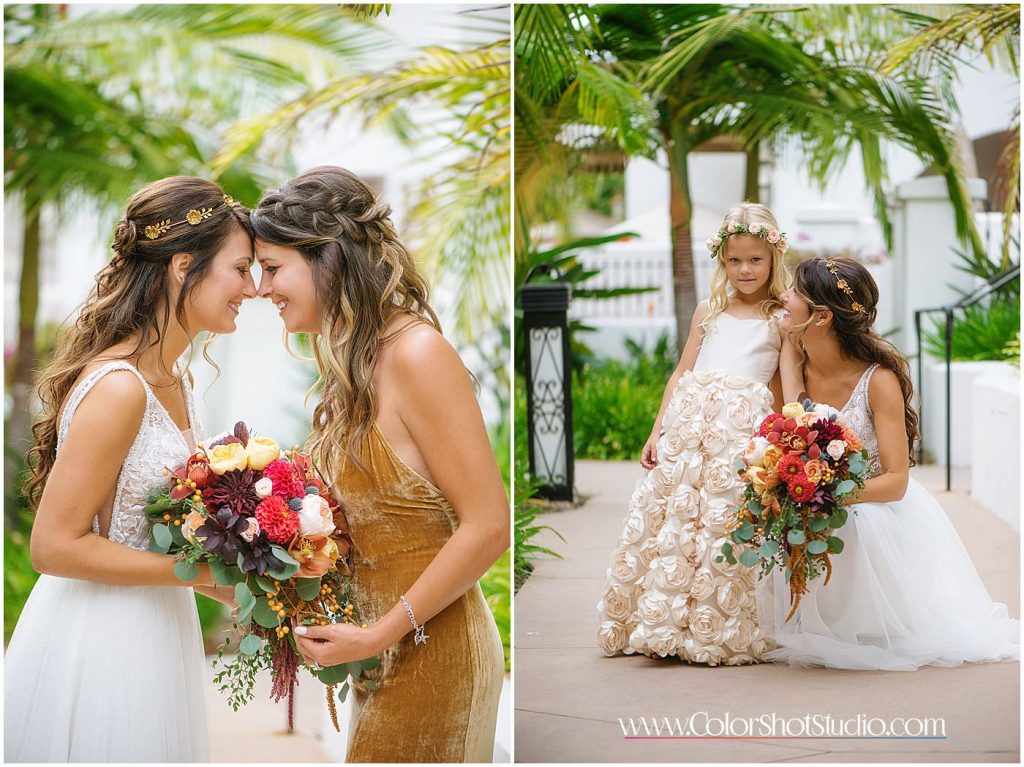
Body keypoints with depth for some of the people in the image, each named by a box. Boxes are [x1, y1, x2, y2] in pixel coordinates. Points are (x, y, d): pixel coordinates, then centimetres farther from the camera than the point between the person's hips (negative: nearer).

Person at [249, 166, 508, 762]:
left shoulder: (416, 353, -18)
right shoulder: (354, 361, 8)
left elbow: (489, 525, -20)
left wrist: (378, 635, -18)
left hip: (429, 652, -8)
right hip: (387, 655, 8)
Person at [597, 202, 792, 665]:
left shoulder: (782, 320, 8)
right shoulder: (709, 312, 16)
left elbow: (782, 391, 7)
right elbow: (681, 374, 16)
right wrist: (657, 432, 10)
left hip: (746, 430, -3)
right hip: (690, 422, 3)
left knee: (728, 522, -9)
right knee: (671, 517, 0)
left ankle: (720, 631, 2)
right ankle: (662, 622, 11)